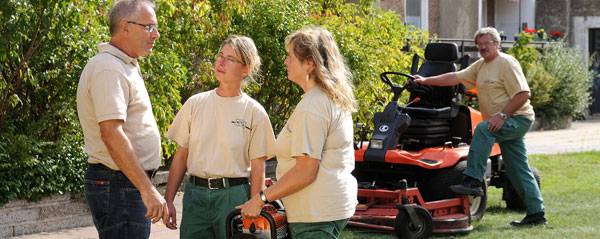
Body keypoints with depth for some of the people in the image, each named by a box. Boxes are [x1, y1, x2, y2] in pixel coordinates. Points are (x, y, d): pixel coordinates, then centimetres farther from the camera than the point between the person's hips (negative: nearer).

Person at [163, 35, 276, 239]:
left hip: (234, 196, -2)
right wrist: (168, 200, 4)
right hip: (195, 193, 2)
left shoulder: (254, 112, 0)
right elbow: (181, 156, 8)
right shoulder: (195, 104, 7)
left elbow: (257, 168, -1)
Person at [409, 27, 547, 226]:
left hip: (518, 119, -9)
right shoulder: (480, 66, 16)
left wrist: (502, 115, -24)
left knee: (483, 129, -30)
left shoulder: (507, 63, -11)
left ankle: (473, 181, -33)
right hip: (506, 124, 9)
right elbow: (455, 77, 15)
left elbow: (523, 94, -18)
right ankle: (536, 214, 10)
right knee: (518, 171, 7)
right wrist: (425, 81, 9)